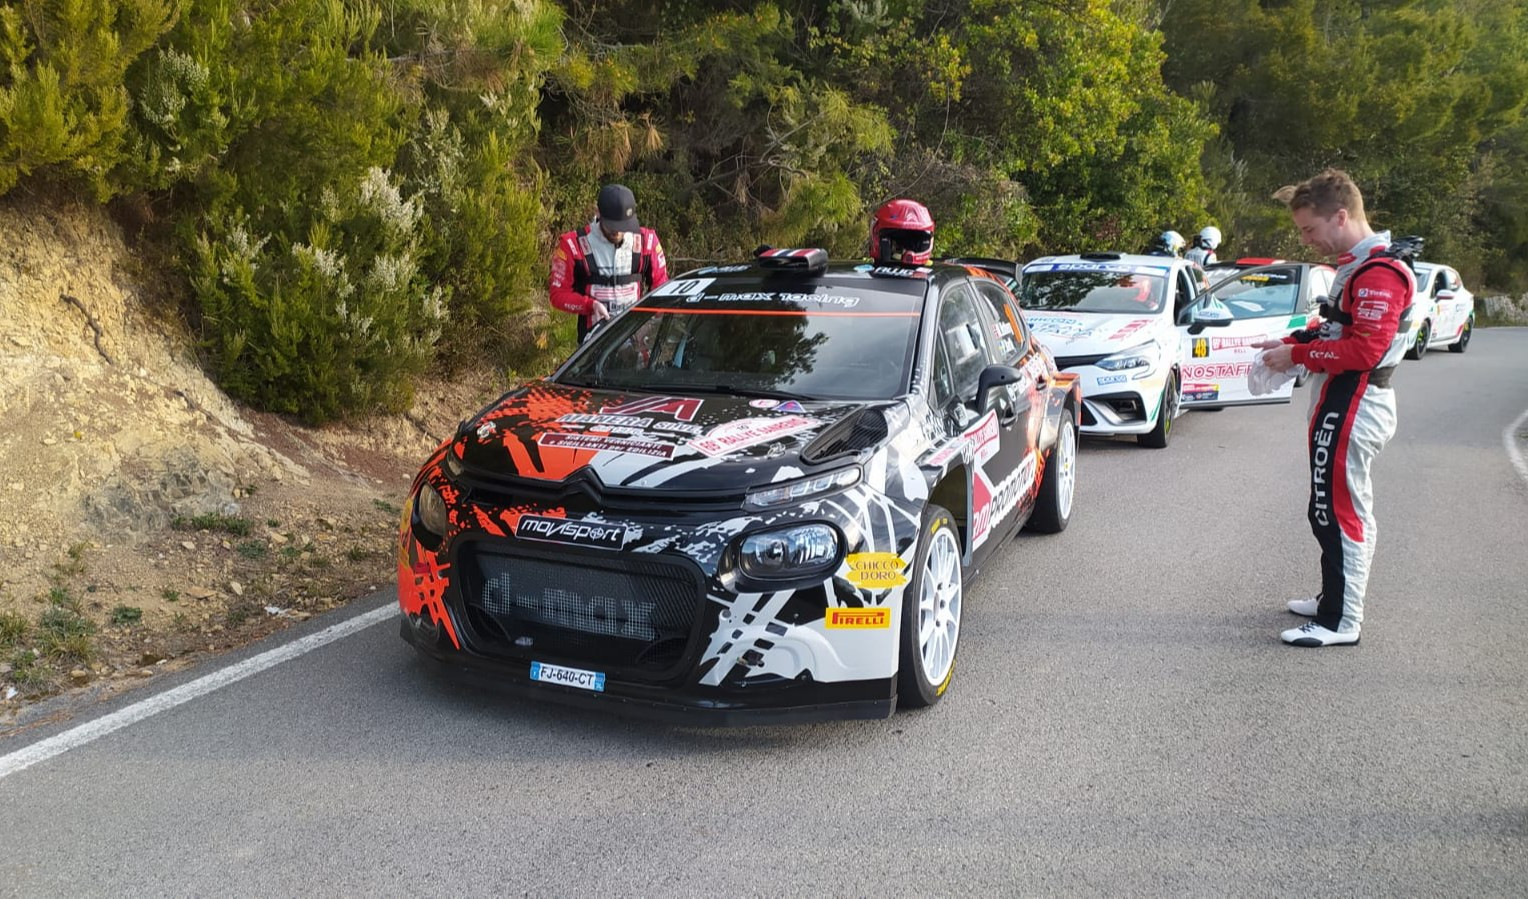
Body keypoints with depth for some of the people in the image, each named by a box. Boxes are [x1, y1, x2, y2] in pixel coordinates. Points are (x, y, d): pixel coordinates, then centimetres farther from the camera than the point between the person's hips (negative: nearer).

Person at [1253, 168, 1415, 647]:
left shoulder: (1378, 273, -18)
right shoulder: (1356, 266, 15)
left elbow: (1366, 349, -24)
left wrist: (1298, 355, -17)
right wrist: (1293, 341, 6)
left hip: (1353, 410, -11)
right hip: (1344, 405, 11)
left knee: (1336, 512, -7)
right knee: (1344, 509, 19)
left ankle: (1340, 622, -1)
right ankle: (1334, 598, 33)